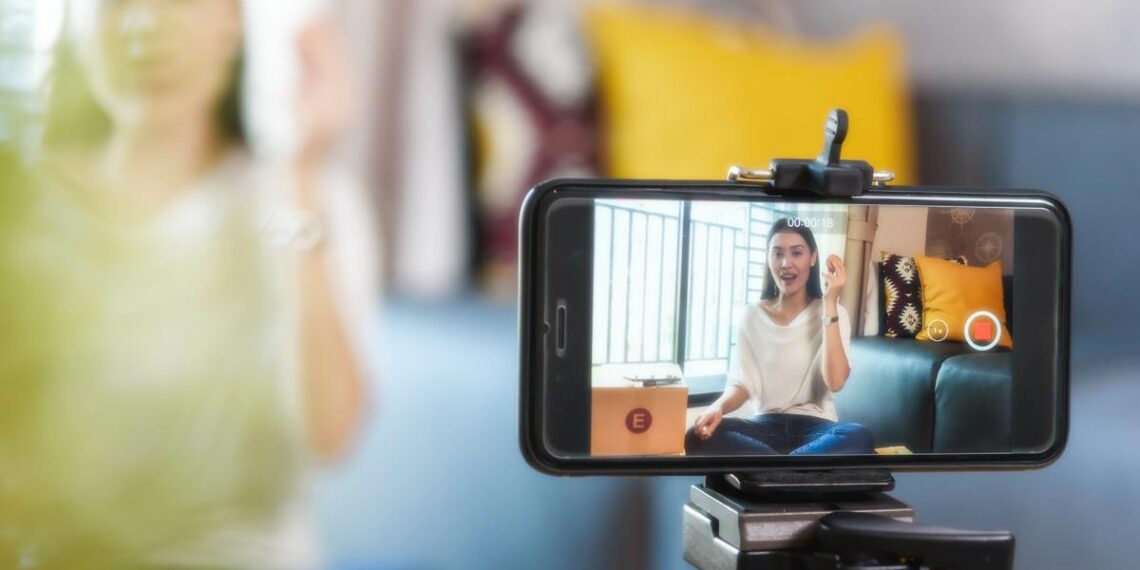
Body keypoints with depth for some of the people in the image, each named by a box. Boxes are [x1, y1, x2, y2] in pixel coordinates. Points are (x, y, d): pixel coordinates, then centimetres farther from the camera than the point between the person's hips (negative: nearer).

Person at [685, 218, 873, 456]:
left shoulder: (833, 313, 3)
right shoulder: (753, 316, 9)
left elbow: (835, 382, -13)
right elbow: (742, 383, 3)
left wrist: (830, 305, -14)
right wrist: (718, 407, -21)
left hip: (815, 426, -2)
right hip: (767, 426, 2)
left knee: (858, 438, -38)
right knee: (698, 436, -31)